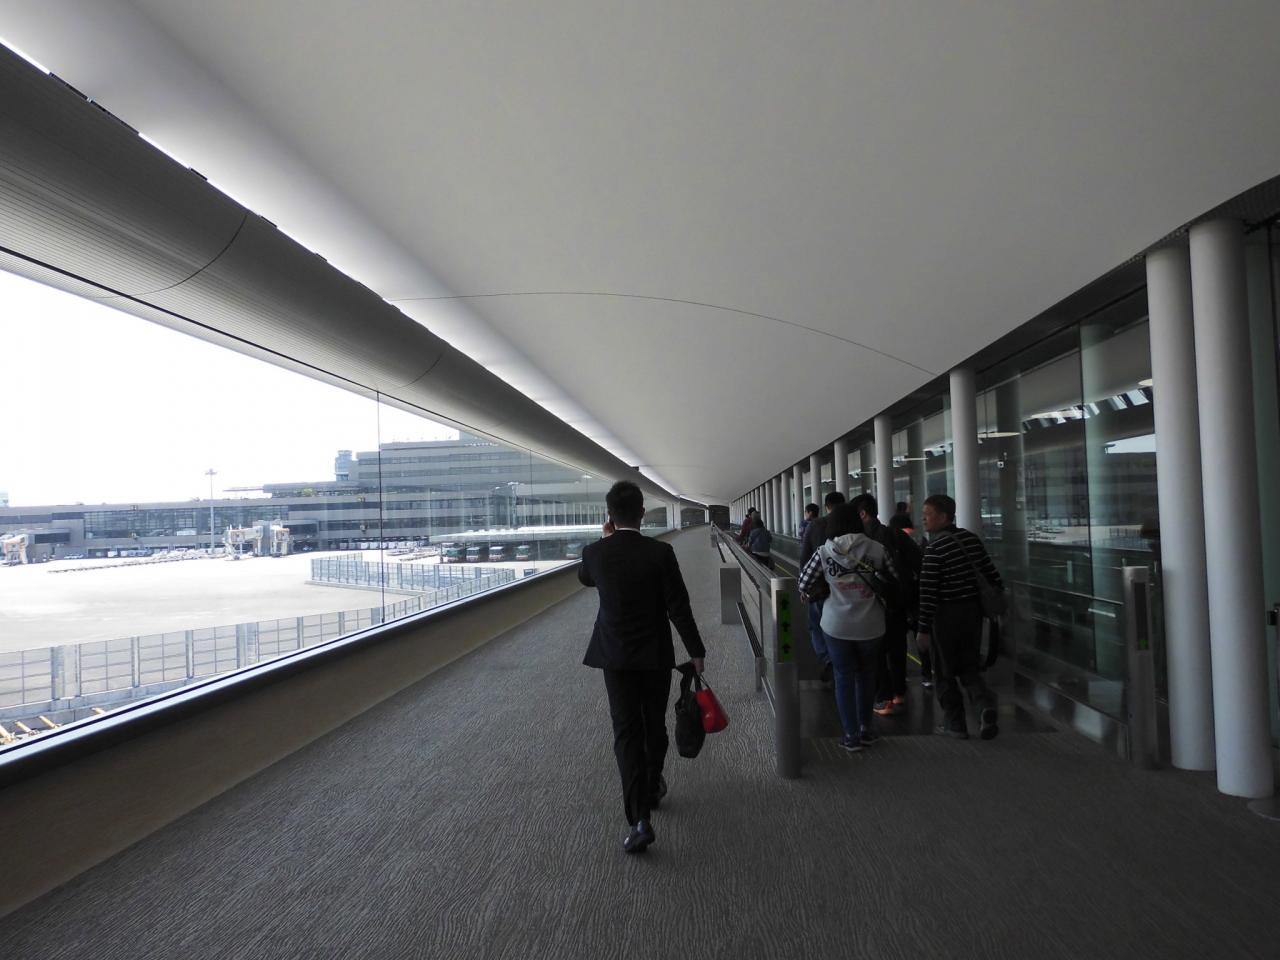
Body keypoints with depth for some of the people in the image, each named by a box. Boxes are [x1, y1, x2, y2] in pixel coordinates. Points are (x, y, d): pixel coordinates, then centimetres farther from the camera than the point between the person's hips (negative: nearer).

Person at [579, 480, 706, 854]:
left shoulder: (595, 552, -8)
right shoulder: (660, 552, -15)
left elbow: (585, 578, 16)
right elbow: (679, 607, -13)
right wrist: (696, 651, -3)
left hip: (615, 657, 1)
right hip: (655, 655, -1)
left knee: (627, 731, 3)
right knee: (655, 725, 19)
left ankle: (639, 817, -6)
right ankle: (652, 790, 40)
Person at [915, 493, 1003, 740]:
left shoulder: (935, 548, -16)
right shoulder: (970, 538, 4)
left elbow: (927, 592, -17)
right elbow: (990, 572, 9)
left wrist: (923, 628, -13)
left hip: (945, 615, -6)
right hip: (972, 609, 6)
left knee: (945, 672, 9)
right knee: (970, 667, 16)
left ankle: (956, 724, 15)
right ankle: (986, 705, -8)